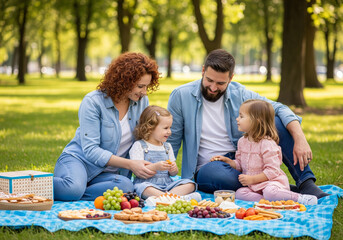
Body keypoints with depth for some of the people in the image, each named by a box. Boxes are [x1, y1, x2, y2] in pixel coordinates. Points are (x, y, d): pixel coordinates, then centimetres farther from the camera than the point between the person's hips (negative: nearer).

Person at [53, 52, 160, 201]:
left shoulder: (142, 102, 5)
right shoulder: (93, 101, -12)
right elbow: (90, 150, -18)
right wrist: (130, 164, -24)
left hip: (109, 173, 5)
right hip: (77, 160, -5)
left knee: (126, 186, -34)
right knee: (74, 188, -42)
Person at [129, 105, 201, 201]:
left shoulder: (167, 146, 20)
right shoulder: (139, 146, 1)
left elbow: (174, 173, 19)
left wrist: (173, 169, -5)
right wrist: (155, 167, -23)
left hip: (167, 184, 6)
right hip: (148, 183, -6)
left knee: (189, 184, -14)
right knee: (142, 186, -39)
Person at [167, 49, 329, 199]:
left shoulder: (239, 93, -1)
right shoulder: (181, 96, -7)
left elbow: (279, 109, -7)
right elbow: (171, 142, -1)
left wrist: (300, 139, -24)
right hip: (207, 167, -3)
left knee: (277, 122, -14)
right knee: (221, 176, -41)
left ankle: (305, 183, -17)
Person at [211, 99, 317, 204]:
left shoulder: (267, 144, -15)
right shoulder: (242, 141, 11)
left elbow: (272, 171, -18)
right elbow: (239, 164, 21)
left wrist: (252, 179, -21)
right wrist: (227, 160, 3)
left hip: (271, 181, -7)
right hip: (253, 185, 7)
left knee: (270, 192, -39)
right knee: (239, 193, -22)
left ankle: (299, 198, -22)